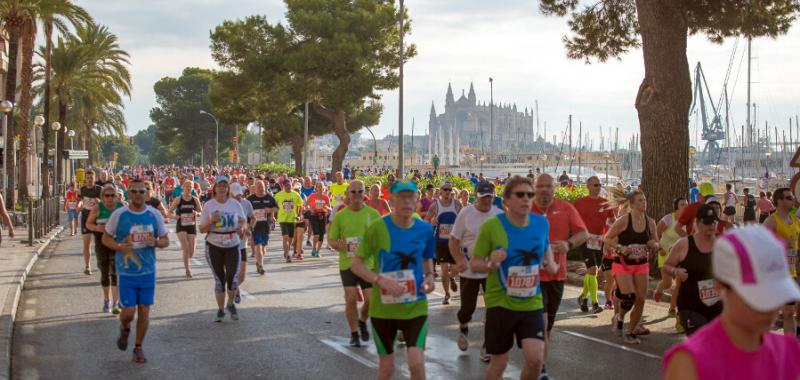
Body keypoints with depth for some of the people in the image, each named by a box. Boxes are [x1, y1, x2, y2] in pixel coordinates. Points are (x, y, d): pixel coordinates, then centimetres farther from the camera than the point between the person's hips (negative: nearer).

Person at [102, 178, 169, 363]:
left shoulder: (154, 215, -1)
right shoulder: (119, 214, -6)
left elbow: (166, 240, 7)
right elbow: (105, 238, 3)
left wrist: (155, 243, -16)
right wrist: (118, 246, -17)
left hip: (148, 271, 2)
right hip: (126, 271, -2)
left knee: (144, 310, 5)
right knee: (129, 311, -4)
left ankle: (139, 348, 22)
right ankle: (124, 328, 32)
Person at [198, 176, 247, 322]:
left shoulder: (235, 204, 0)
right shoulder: (209, 205, -4)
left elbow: (243, 220, 12)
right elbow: (202, 229, -2)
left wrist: (242, 227, -10)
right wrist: (211, 221, -20)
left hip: (233, 246, 1)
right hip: (214, 246, -1)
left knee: (233, 278, -10)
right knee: (219, 280, 5)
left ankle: (231, 304, 17)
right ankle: (220, 310, 20)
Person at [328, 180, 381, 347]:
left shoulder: (373, 214, 1)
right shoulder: (340, 216, 0)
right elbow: (332, 240, 3)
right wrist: (348, 247, -14)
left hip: (369, 263, 1)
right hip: (347, 264, -1)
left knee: (371, 299, -2)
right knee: (351, 299, -3)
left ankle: (362, 321, 30)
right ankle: (354, 333, 14)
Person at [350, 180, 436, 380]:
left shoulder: (425, 229, -3)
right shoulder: (377, 227, -12)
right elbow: (356, 264, -8)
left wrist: (430, 277, -5)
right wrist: (381, 280, -23)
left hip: (415, 307, 1)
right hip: (383, 308, -1)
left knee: (417, 363, -13)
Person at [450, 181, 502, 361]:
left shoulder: (500, 215, -1)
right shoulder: (465, 213, -8)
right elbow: (454, 240, -6)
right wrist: (459, 260, -22)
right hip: (469, 271, -2)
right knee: (467, 308, 6)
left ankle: (487, 346, 13)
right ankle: (463, 329, 39)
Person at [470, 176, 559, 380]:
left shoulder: (541, 223, 0)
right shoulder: (492, 225, -13)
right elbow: (474, 264, -7)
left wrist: (550, 264, 4)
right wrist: (490, 264, -27)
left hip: (532, 303, 3)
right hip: (500, 303, -3)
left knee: (535, 358, -10)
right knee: (499, 362, 5)